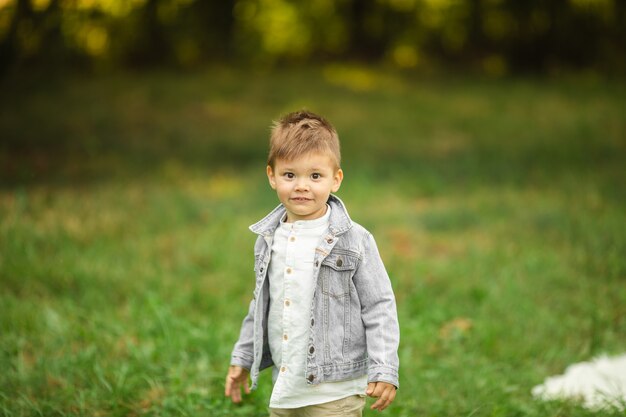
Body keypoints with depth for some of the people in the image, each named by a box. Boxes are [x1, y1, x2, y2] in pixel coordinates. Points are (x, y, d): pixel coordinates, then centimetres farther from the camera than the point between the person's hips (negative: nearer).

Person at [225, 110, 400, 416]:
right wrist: (242, 357, 22)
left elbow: (379, 307, -8)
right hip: (284, 387, 6)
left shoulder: (354, 241, -10)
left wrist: (384, 371, -14)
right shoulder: (269, 239, 6)